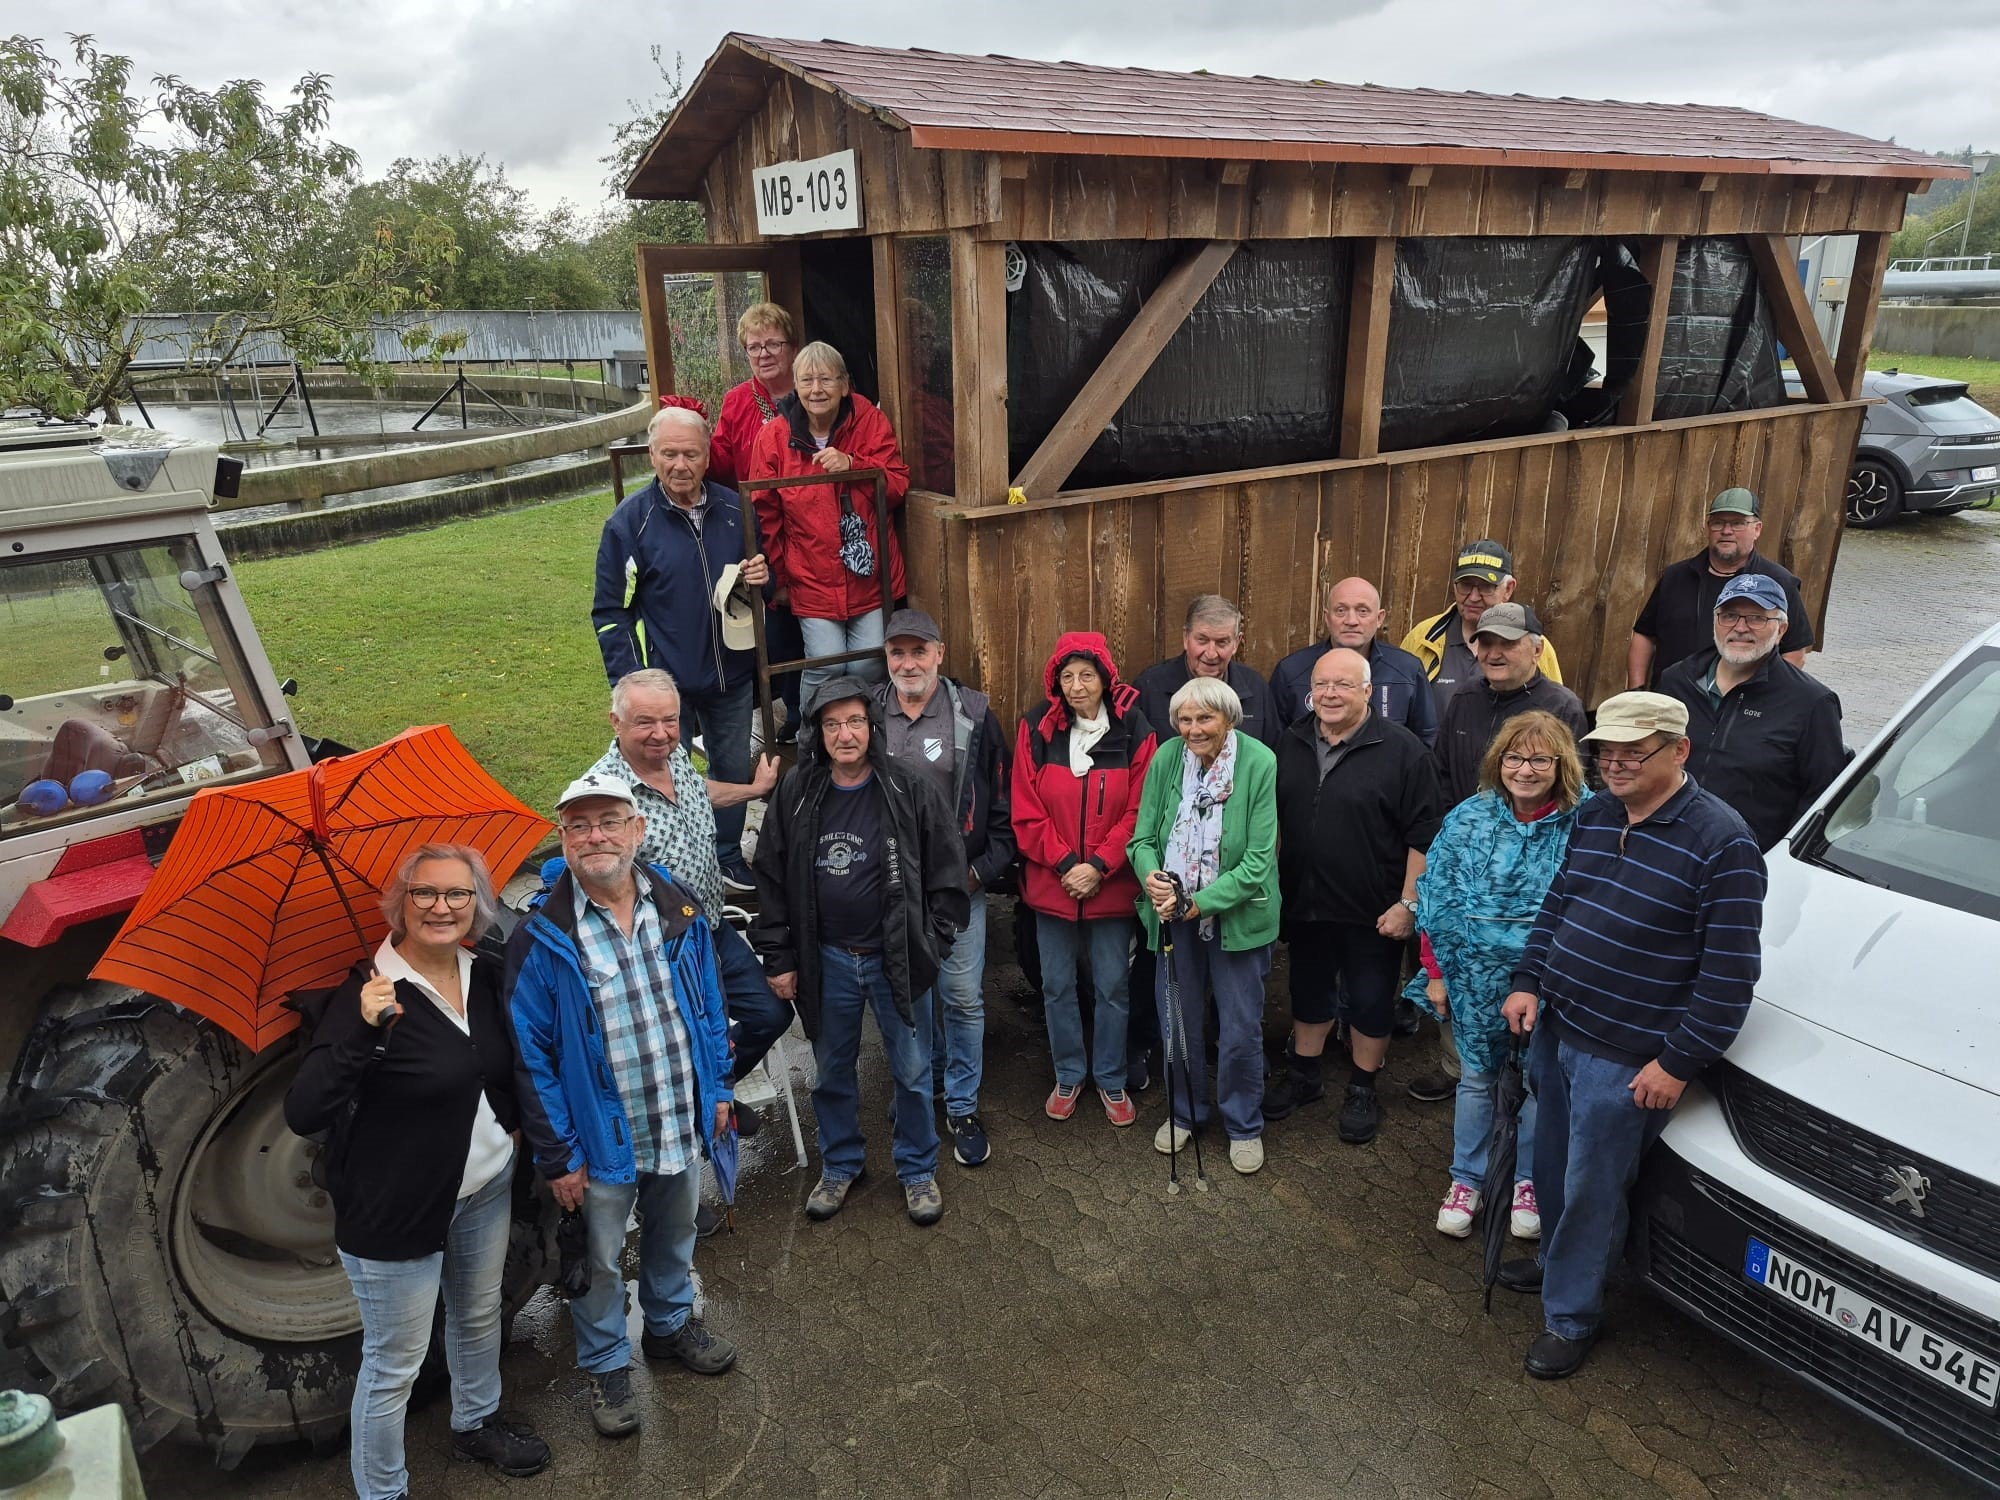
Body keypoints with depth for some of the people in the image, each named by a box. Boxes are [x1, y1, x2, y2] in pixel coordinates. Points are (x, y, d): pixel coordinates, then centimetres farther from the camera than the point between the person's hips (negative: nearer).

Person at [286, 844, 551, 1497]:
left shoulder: (485, 977, -3)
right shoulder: (369, 992, -23)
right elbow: (303, 1114, -31)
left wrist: (514, 1126, 8)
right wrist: (360, 1030, -42)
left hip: (487, 1186, 7)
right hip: (397, 1208, -6)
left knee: (480, 1316, 26)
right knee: (395, 1364, 9)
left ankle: (477, 1423, 51)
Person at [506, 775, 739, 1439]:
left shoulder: (680, 909, -6)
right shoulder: (542, 938, -18)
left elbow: (709, 1004, 5)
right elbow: (530, 1054, -14)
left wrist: (719, 1087, 6)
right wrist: (558, 1155, -13)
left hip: (683, 1127, 4)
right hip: (602, 1142, -4)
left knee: (675, 1236, 26)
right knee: (601, 1264, 16)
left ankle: (670, 1323, 52)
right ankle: (606, 1364, 41)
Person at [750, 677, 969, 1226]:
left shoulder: (910, 792, -12)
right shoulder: (797, 793, -4)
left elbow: (948, 875, -6)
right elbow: (771, 876, 2)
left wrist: (928, 946, -8)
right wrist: (778, 958, 1)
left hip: (895, 958, -2)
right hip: (826, 959, 2)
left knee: (912, 1071, 11)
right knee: (832, 1070, 18)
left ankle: (918, 1170, 33)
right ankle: (839, 1165, 40)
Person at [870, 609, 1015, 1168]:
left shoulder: (973, 714, -4)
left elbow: (1003, 802, -1)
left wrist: (985, 868, -6)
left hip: (960, 884, -2)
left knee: (963, 994, 2)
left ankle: (962, 1107, 18)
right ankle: (927, 1077, 38)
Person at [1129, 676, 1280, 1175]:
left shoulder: (1260, 763, -17)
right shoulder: (1166, 759, -7)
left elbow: (1259, 859, -18)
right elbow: (1142, 837, -2)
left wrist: (1200, 903, -23)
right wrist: (1150, 876, -24)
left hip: (1236, 914, -3)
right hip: (1174, 913, 3)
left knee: (1240, 1030, 9)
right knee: (1179, 1022, 17)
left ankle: (1244, 1126, 32)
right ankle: (1184, 1112, 40)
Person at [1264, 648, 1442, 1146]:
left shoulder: (1402, 751, -13)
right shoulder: (1292, 744, 4)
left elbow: (1422, 836, -12)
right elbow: (1275, 821, 13)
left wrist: (1408, 903, -14)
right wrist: (1271, 884, 11)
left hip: (1373, 913, -4)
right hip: (1304, 904, 5)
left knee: (1370, 1001, 10)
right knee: (1308, 992, 19)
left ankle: (1362, 1090, 28)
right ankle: (1303, 1075, 37)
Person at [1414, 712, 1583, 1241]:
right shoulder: (1468, 819, -5)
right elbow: (1438, 899, -1)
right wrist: (1436, 973, -1)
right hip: (1476, 979, 1)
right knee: (1476, 1078, 15)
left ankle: (1527, 1182, 35)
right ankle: (1467, 1180, 31)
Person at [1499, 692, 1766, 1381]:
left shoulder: (1721, 843, -17)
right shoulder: (1594, 815, 5)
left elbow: (1729, 974, -17)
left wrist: (1679, 1062, -17)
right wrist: (1529, 983, 8)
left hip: (1625, 1059, -7)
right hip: (1555, 1030, 7)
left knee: (1591, 1190, 6)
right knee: (1553, 1167, 22)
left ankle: (1570, 1317, 24)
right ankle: (1558, 1261, 46)